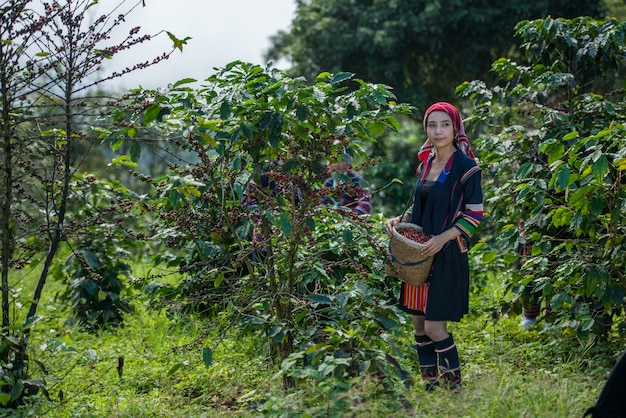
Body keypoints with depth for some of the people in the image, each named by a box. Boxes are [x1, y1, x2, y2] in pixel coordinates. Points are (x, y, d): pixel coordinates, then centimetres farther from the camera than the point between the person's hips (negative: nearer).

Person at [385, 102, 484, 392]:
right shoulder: (425, 164, 11)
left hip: (448, 255, -7)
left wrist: (443, 238, -21)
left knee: (434, 327, -9)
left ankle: (455, 388, 4)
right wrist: (401, 220, 3)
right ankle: (430, 386, 20)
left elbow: (475, 214, -12)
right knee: (418, 322, 9)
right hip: (419, 254, 7)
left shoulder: (465, 166, -10)